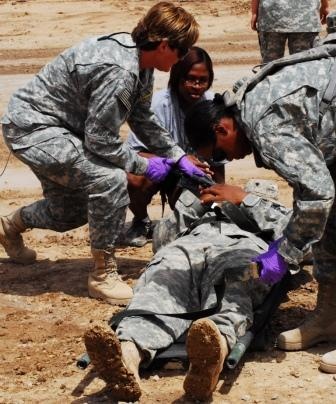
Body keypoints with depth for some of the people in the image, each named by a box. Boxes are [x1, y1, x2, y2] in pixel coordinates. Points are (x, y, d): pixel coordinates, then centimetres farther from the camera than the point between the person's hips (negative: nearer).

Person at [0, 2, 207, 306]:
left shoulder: (140, 61, 0)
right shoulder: (119, 72, -31)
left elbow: (142, 119, 14)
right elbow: (101, 140, -26)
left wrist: (180, 157, 9)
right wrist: (144, 166, -13)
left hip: (57, 129, 10)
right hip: (32, 126, -10)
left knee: (71, 212, 20)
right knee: (110, 179, -25)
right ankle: (103, 275, -11)